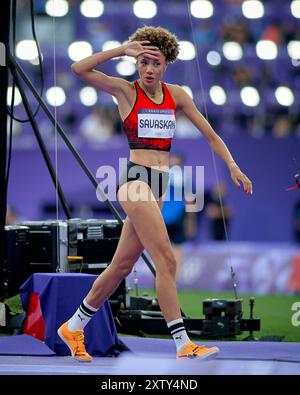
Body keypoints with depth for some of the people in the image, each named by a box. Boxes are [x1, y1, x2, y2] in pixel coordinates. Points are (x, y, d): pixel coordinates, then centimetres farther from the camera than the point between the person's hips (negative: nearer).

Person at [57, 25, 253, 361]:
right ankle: (183, 345, -17)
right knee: (166, 260, -16)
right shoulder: (125, 91, -1)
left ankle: (74, 328, 26)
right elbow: (79, 69, -13)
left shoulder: (176, 95, 12)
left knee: (122, 265, 11)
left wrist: (232, 166, 4)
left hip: (159, 184, 6)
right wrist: (123, 49, -16)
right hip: (135, 179, -6)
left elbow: (209, 134, 15)